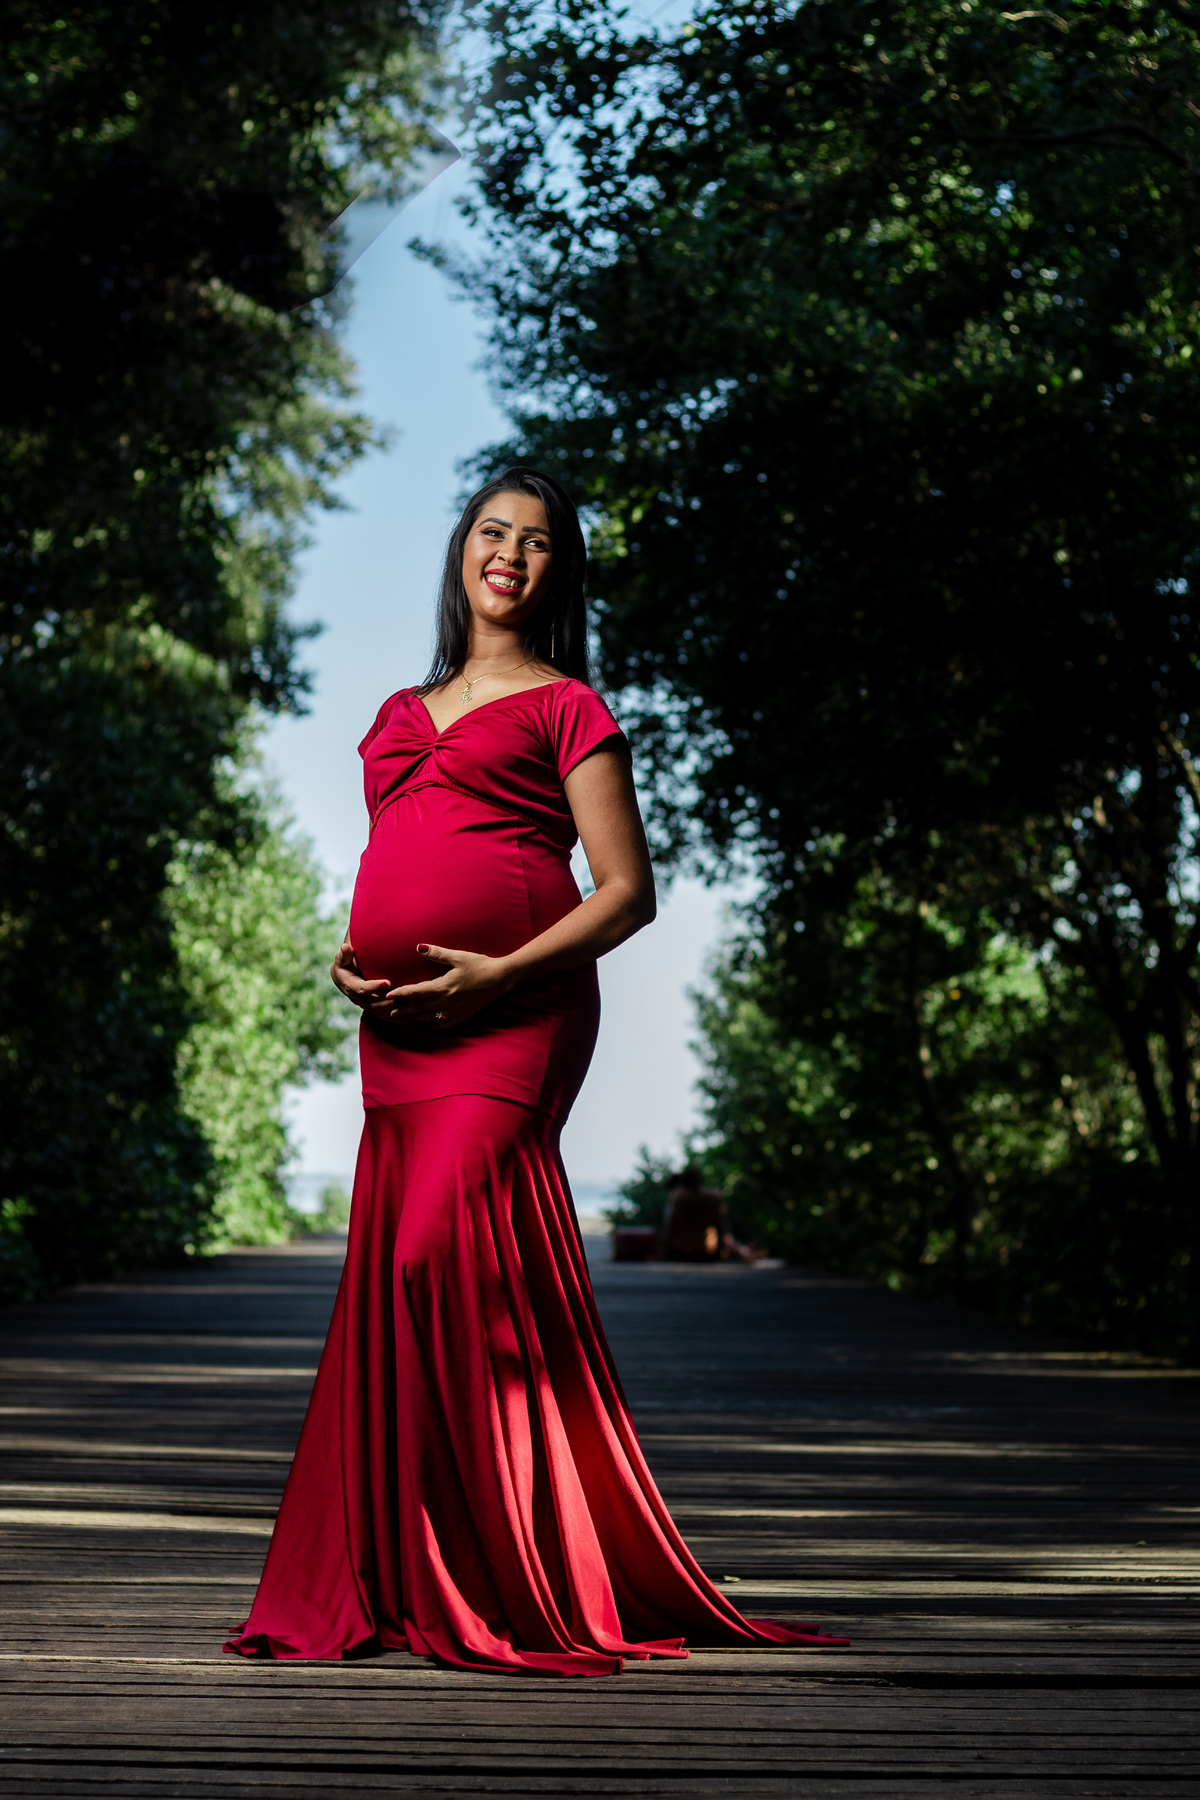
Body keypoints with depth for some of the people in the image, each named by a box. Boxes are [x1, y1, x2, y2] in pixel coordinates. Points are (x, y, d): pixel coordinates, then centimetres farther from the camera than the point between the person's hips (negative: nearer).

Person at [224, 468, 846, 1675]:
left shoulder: (566, 707, 7)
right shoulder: (402, 713, 24)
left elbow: (629, 892, 0)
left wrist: (500, 973, -12)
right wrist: (352, 960, 7)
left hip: (509, 1018, -6)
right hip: (397, 1027, 6)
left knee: (451, 1251, -18)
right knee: (392, 1276, 2)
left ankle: (507, 1585, -12)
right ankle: (399, 1579, 8)